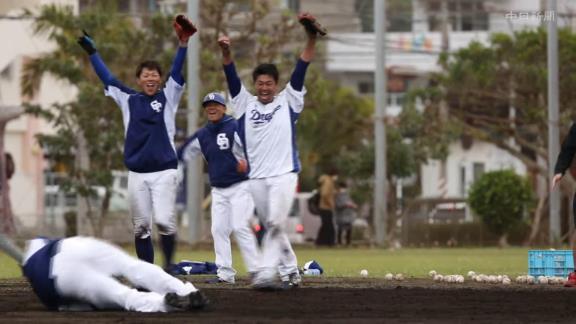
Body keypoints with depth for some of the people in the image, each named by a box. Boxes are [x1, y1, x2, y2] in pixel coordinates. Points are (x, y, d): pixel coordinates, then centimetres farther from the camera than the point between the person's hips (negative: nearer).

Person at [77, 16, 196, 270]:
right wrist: (92, 52, 15)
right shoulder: (128, 99, 11)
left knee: (164, 221, -15)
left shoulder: (168, 97, 5)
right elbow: (106, 77, 16)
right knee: (141, 227, 3)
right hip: (137, 174, 3)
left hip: (164, 171, -3)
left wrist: (183, 43, -20)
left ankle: (169, 263, 6)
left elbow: (177, 71, -7)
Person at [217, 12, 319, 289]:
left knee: (276, 223, -19)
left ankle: (267, 272, -26)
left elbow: (301, 69, -3)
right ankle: (290, 272, 22)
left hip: (284, 174, -4)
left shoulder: (288, 101, 5)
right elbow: (231, 76, -3)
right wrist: (225, 51, -21)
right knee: (272, 227, 10)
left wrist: (311, 37, -15)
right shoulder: (245, 103, 9)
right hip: (256, 178, 4)